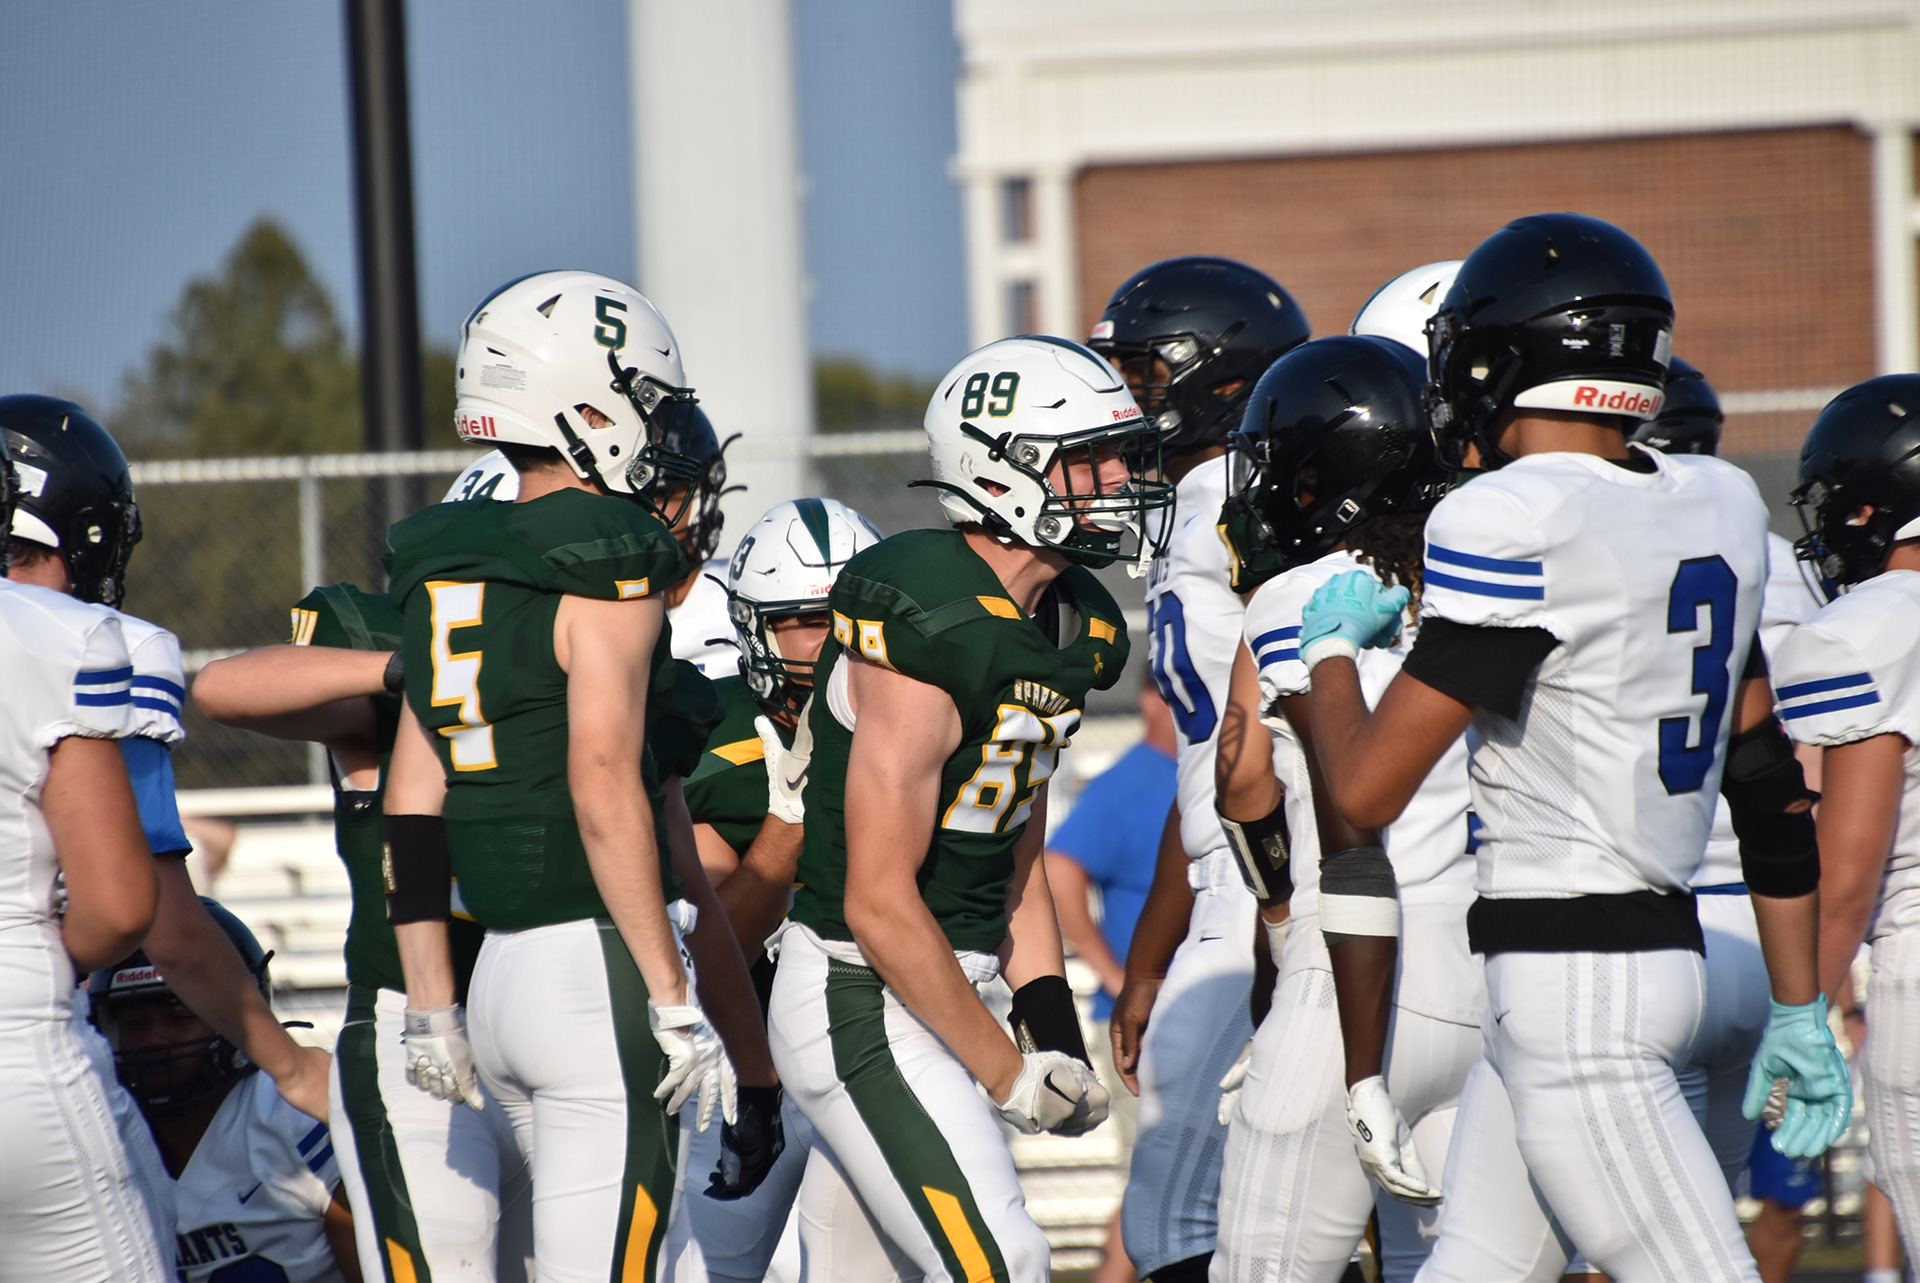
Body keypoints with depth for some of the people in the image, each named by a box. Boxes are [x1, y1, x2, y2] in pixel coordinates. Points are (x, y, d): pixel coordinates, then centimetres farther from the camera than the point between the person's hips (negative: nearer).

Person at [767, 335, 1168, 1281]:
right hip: (861, 1001, -9)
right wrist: (1007, 1074, -15)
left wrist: (1051, 1022, 5)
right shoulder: (928, 633, -21)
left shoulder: (1068, 627, 8)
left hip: (931, 997, 9)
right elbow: (881, 904, -20)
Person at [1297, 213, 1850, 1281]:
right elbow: (1770, 780, 14)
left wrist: (1334, 643, 5)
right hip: (1666, 945, 9)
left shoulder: (1517, 524, -16)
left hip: (1572, 981, -9)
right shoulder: (1718, 508, 8)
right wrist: (1802, 1010, 20)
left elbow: (1366, 790, -15)